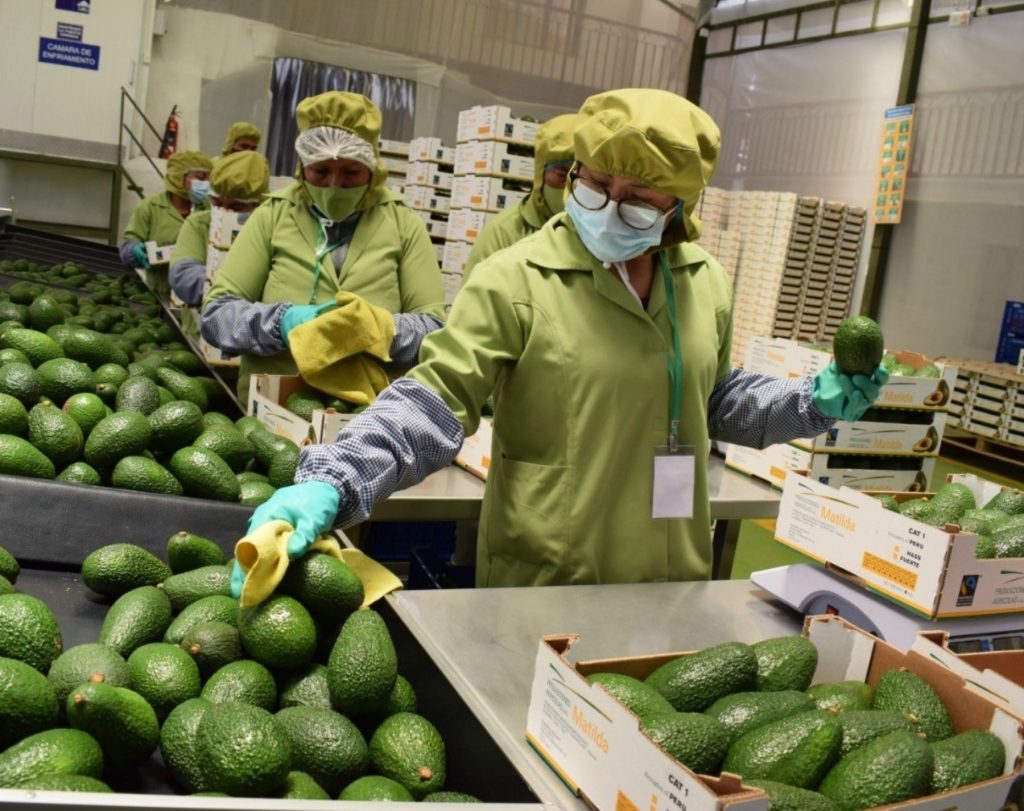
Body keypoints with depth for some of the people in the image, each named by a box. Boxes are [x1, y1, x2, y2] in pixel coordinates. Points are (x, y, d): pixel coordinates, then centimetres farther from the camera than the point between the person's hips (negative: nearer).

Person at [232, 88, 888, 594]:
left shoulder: (706, 285, 4)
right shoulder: (515, 280, -15)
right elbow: (435, 401, -18)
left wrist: (811, 402, 6)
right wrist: (332, 484, -31)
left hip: (673, 579, 5)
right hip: (544, 588, -5)